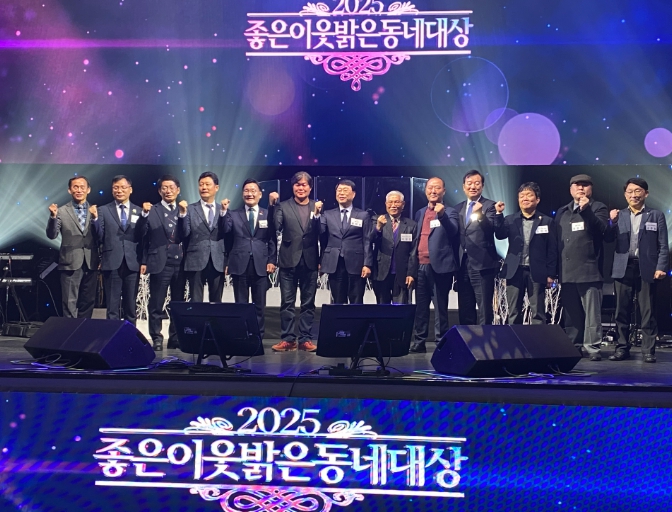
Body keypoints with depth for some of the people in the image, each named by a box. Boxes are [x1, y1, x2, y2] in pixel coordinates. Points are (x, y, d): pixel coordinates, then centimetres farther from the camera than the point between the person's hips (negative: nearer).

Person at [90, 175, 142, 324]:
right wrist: (95, 218, -14)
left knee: (131, 306, 9)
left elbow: (143, 238, 4)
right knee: (112, 306, 3)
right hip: (112, 263, -1)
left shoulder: (139, 211, 8)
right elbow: (99, 237, -1)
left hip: (132, 264, 1)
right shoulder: (103, 210, 6)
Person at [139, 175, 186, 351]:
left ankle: (175, 338, 15)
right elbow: (143, 235, -4)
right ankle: (156, 339, 5)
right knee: (156, 305, -1)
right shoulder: (152, 211, 3)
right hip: (160, 263, -3)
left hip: (180, 263, 3)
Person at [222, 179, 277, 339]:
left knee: (259, 305, 6)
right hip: (240, 265, 0)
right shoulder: (234, 215, 10)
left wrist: (271, 260, -3)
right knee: (241, 305, 5)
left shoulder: (268, 215, 8)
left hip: (261, 265, 0)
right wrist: (224, 211, -13)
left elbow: (272, 240, 5)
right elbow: (224, 231, -6)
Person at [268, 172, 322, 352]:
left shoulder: (318, 207, 6)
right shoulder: (283, 206, 4)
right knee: (287, 302, 2)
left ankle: (306, 339, 11)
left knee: (308, 303, 6)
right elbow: (275, 227, -11)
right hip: (289, 260, -1)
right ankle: (287, 339, 7)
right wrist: (272, 205, -20)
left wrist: (317, 214, -19)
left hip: (309, 261, 1)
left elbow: (320, 233, -5)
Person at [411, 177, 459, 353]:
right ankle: (419, 341, 15)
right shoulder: (420, 213, 17)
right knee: (420, 306, 9)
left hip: (439, 266, -5)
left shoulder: (449, 212, 0)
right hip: (421, 266, 5)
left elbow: (453, 232, -18)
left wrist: (441, 214, -33)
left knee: (441, 307, -2)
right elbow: (416, 238, 17)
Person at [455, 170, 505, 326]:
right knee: (465, 307, 12)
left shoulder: (490, 206, -1)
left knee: (484, 307, -4)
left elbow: (492, 229, -17)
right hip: (463, 264, 6)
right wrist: (455, 263, 8)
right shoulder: (458, 208, 15)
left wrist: (479, 213, -32)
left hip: (482, 264, -6)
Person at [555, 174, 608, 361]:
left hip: (589, 270, -5)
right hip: (567, 271, 5)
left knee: (592, 312, -5)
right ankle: (573, 346, 14)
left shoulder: (598, 208, 5)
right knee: (570, 312, 8)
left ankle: (592, 347, -3)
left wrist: (586, 210, -24)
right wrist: (554, 269, 10)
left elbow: (601, 229, -13)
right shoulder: (562, 212, 19)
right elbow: (557, 240, 16)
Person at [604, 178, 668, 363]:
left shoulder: (656, 215, 6)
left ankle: (649, 350, 4)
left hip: (647, 269, -2)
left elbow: (663, 246, 2)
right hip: (623, 268, 2)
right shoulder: (619, 215, 11)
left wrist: (661, 268, -9)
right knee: (622, 311, 5)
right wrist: (612, 222, -14)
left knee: (647, 312, 0)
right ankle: (622, 347, 13)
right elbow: (608, 239, 2)